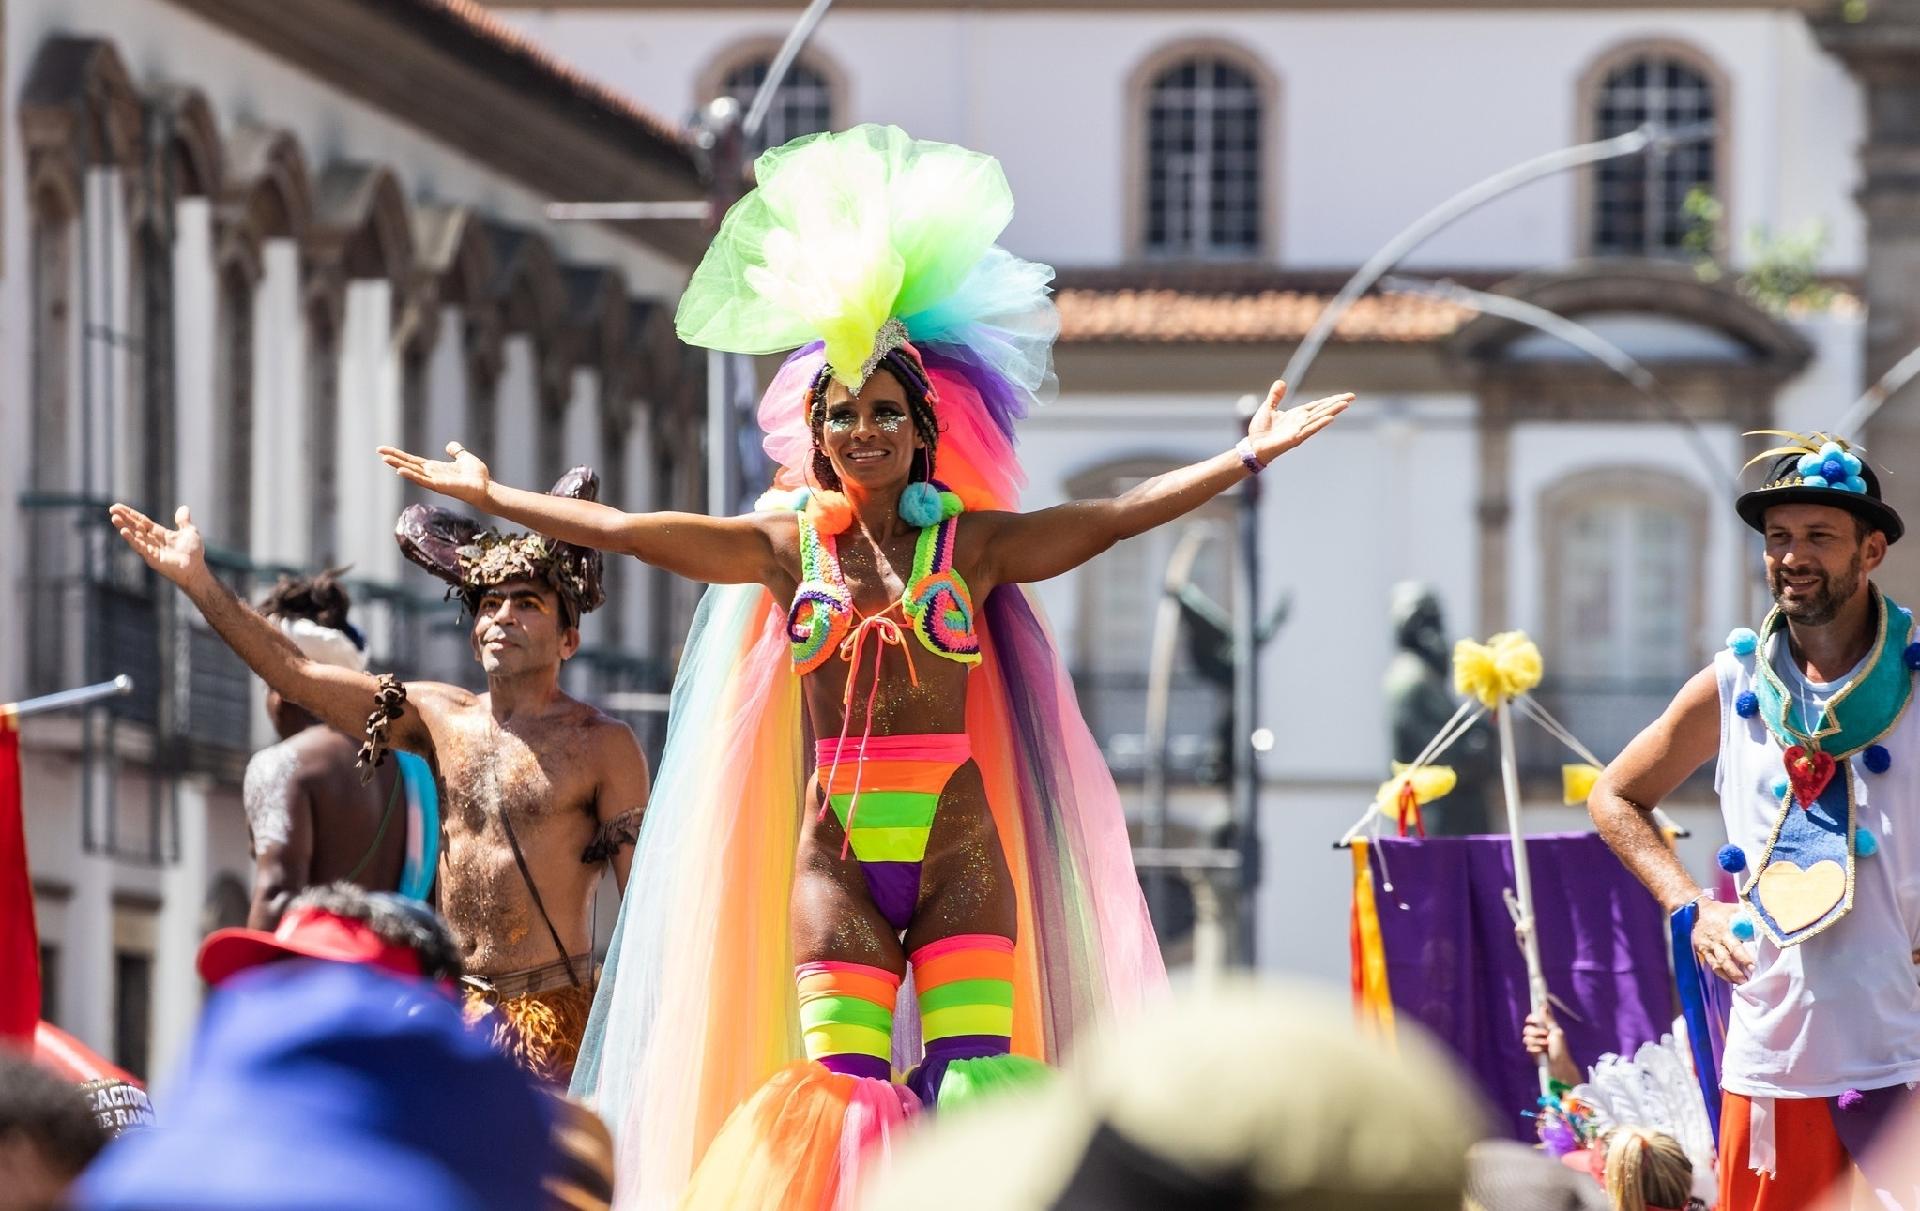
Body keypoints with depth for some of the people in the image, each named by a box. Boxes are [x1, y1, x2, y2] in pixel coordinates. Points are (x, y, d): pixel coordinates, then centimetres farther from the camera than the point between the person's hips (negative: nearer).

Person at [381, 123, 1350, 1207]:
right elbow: (620, 530, 9)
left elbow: (1118, 516, 2)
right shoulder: (787, 549, 7)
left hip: (957, 848, -1)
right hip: (834, 858, 1)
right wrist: (484, 494, 10)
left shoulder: (973, 543, 5)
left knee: (976, 1096, -8)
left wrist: (1251, 456, -3)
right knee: (843, 1097, -6)